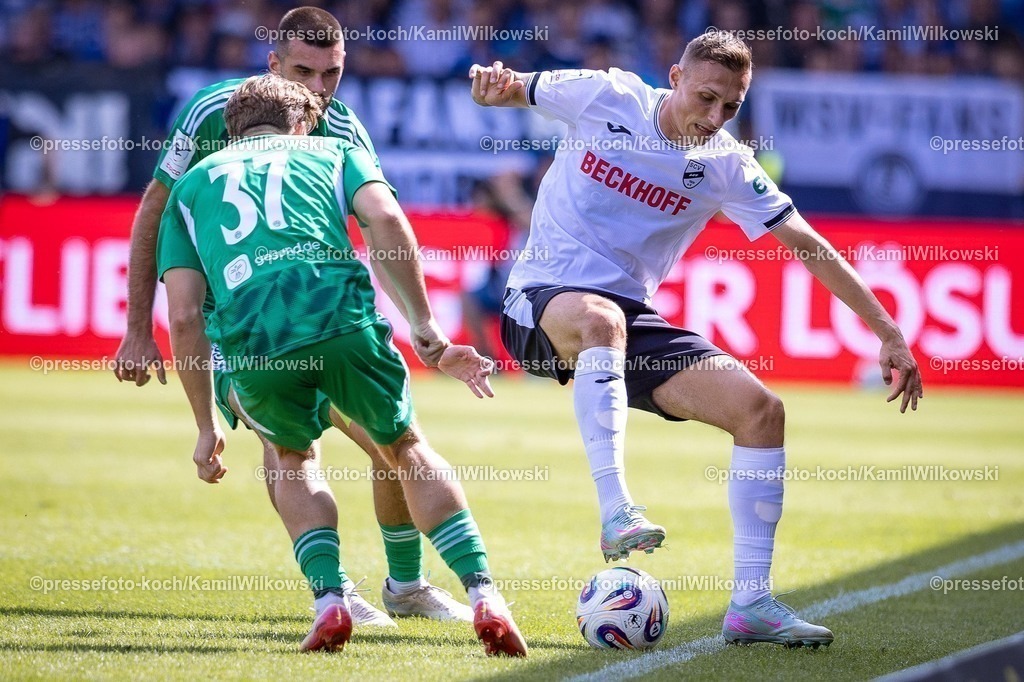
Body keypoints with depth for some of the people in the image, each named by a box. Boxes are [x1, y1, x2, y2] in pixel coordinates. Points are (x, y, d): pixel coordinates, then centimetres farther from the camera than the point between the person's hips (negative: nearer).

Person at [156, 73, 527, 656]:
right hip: (341, 314, -1)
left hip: (249, 340, 1)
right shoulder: (332, 150, 29)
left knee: (294, 456, 31)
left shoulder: (192, 186, 31)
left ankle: (330, 598, 12)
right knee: (406, 448, 24)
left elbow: (184, 317, 20)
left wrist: (208, 426, 26)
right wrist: (427, 335, 7)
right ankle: (484, 597, 10)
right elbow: (386, 219, 6)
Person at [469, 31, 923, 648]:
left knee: (761, 408, -12)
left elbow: (808, 245, 0)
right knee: (600, 318, -42)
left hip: (631, 318, 4)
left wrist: (888, 333, -2)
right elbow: (512, 88, 9)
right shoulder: (606, 97, -7)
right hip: (543, 301, -4)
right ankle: (616, 512, -46)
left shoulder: (725, 167, -2)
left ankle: (751, 604, -7)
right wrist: (493, 86, -16)